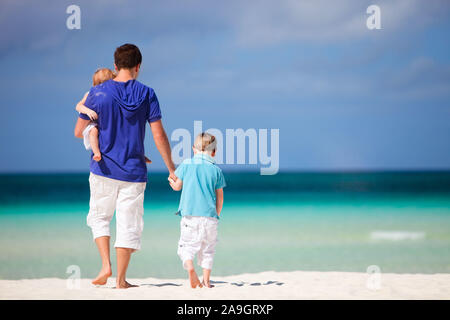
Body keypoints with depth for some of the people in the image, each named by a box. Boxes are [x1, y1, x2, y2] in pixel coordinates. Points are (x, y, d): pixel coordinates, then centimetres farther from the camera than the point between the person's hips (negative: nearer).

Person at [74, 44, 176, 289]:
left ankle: (106, 265, 4)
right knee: (128, 223, 6)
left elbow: (78, 132, 1)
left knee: (99, 216, 19)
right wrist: (171, 169, 3)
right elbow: (159, 136, -6)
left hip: (104, 169, 0)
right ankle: (120, 279, 6)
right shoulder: (147, 95, -4)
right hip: (134, 171, 0)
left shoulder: (97, 93, -4)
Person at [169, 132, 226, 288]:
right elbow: (220, 197, 9)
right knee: (208, 248, 13)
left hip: (189, 214, -1)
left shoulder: (186, 164, 2)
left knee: (186, 245, 4)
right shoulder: (216, 170, 6)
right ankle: (206, 280, 8)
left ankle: (189, 267, -24)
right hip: (209, 215, 1)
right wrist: (216, 214, 21)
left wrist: (171, 180, 34)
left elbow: (177, 186, 11)